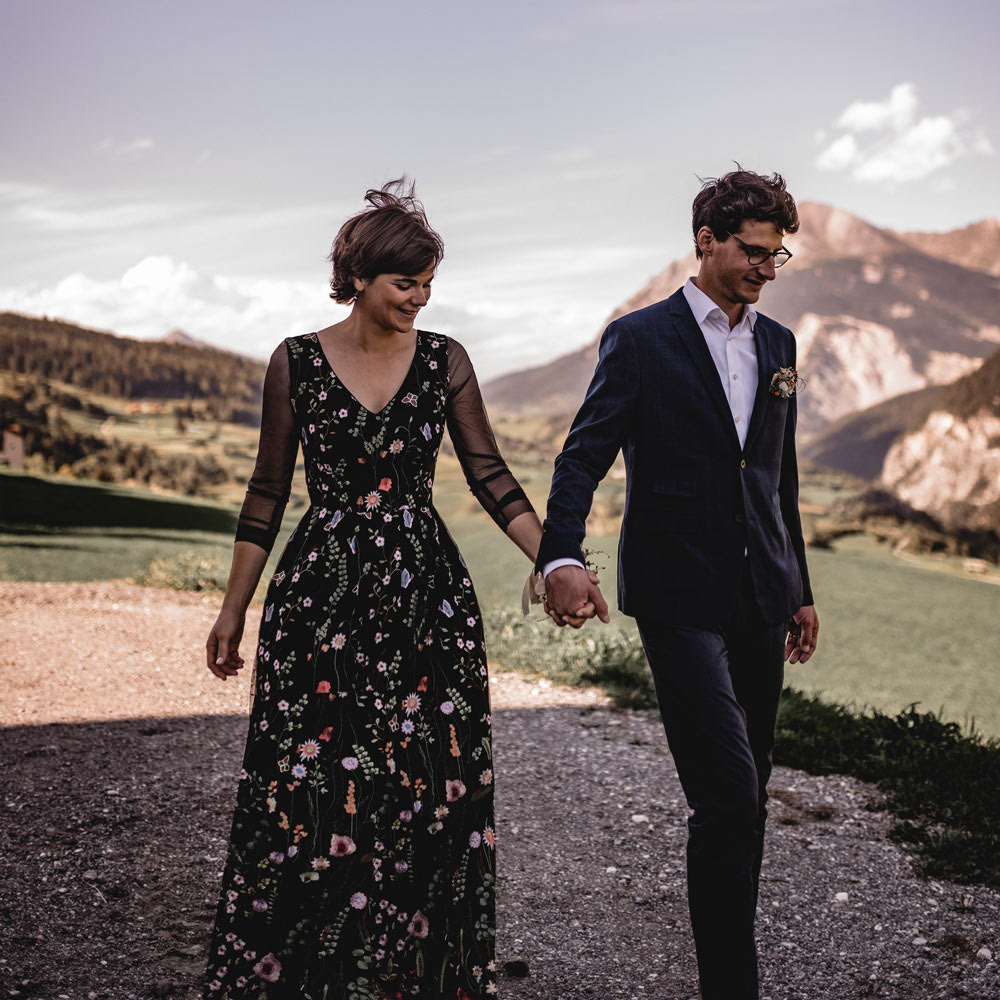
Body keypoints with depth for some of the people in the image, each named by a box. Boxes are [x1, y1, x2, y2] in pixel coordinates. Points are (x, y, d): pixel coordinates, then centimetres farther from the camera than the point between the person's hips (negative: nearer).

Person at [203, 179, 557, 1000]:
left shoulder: (444, 360, 4)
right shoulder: (296, 362, 2)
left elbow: (489, 474, 2)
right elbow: (268, 494, 7)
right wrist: (233, 611, 7)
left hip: (427, 594, 1)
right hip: (322, 595, -1)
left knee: (429, 788, 2)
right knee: (314, 792, 0)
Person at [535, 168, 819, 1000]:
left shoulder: (777, 345, 15)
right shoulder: (641, 339, -3)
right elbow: (584, 457, -9)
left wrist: (799, 589, 21)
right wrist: (561, 557, -26)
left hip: (759, 597, 6)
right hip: (680, 596, -6)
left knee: (748, 798, 11)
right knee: (728, 795, -13)